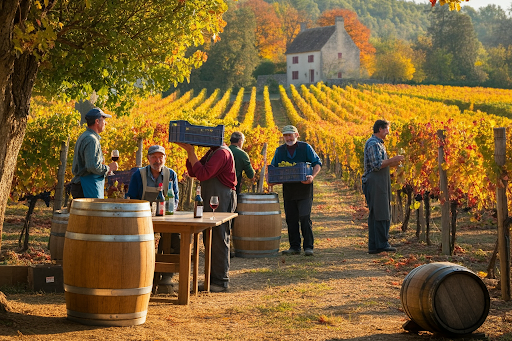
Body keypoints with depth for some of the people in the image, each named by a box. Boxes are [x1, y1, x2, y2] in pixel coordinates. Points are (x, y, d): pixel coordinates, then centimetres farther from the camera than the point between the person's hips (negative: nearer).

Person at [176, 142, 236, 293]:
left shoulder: (222, 153, -15)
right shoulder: (211, 152, 18)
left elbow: (203, 174, -24)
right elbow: (193, 172, 14)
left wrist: (191, 152, -18)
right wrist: (189, 151, 3)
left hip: (222, 202, -10)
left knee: (219, 241, -6)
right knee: (210, 241, 12)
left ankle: (221, 281, -1)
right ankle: (212, 279, 18)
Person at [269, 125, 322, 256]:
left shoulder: (305, 147, -1)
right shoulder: (280, 150, 8)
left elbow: (317, 163, -2)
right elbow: (273, 168, 13)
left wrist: (312, 176, -21)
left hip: (304, 189, -4)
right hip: (288, 190, 4)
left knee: (305, 217, -11)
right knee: (291, 219, 6)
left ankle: (308, 247, -5)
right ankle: (294, 247, 15)